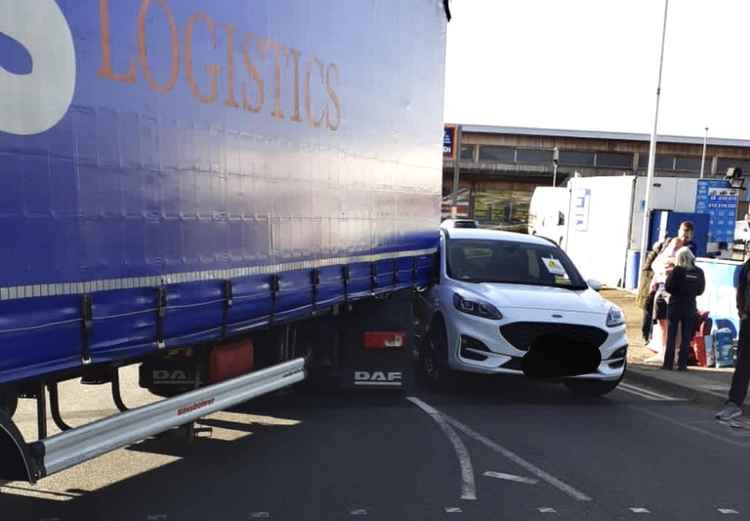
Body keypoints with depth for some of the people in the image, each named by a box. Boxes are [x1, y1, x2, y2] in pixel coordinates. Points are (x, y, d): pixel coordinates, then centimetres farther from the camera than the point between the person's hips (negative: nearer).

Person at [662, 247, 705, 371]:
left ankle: (668, 363, 3)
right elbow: (700, 290, 6)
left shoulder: (677, 270, -12)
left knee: (671, 335, 3)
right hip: (690, 307, 3)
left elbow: (668, 287, -10)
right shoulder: (699, 272, 0)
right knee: (686, 337, 8)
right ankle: (682, 364, 9)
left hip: (675, 305, -3)